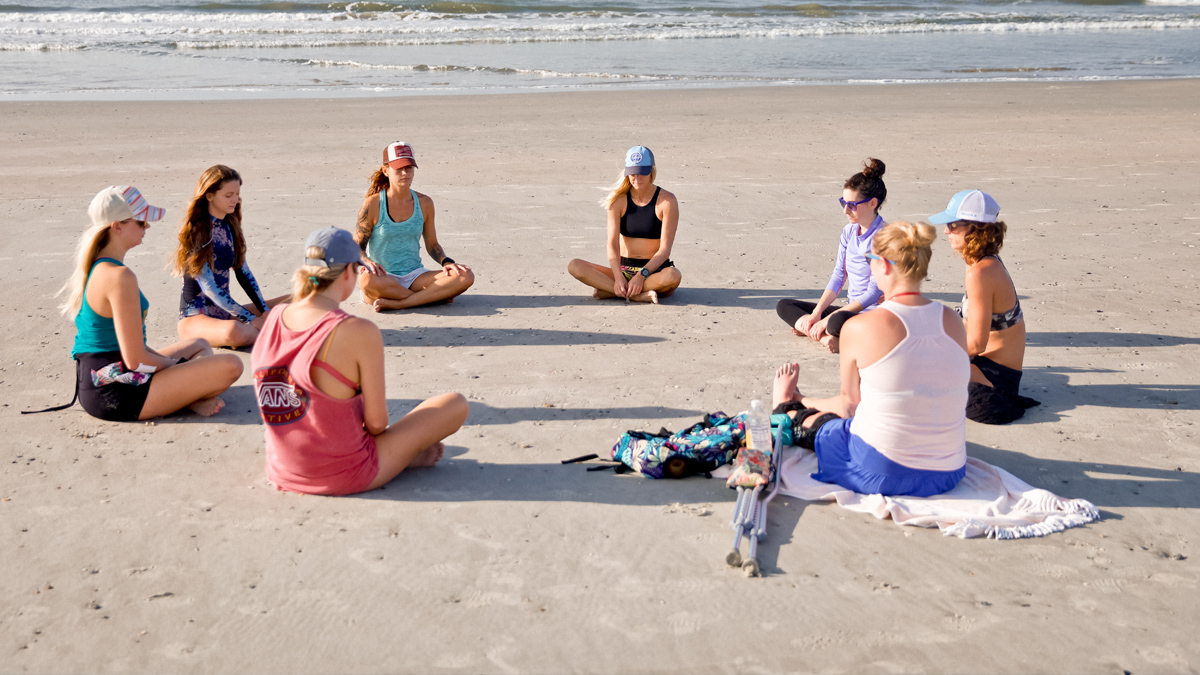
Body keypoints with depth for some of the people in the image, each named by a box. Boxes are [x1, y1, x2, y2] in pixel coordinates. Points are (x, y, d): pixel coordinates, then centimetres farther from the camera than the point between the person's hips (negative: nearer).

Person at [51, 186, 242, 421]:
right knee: (230, 366, -16)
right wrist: (176, 366, -4)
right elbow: (136, 359, -23)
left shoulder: (93, 267, 10)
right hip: (118, 396, -10)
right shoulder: (119, 276, -22)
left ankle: (192, 394, 3)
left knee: (199, 345, 27)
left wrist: (167, 362, 12)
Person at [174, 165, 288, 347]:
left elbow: (243, 272, 10)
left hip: (226, 311, 7)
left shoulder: (230, 226, 8)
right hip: (196, 317, -7)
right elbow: (208, 287, -20)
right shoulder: (196, 232, -14)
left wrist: (264, 311, -4)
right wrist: (251, 320, -23)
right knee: (234, 332, -40)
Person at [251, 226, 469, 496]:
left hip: (282, 473, 7)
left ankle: (405, 452, 33)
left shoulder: (273, 319, -3)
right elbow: (376, 423, -16)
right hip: (343, 478, -7)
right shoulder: (361, 333, -23)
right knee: (456, 403, 6)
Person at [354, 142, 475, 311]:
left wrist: (446, 262, -4)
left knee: (466, 277, -22)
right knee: (367, 280, -42)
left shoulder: (424, 203, 7)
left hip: (414, 275, 3)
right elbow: (357, 246, 1)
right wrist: (368, 262, -22)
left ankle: (396, 303, -28)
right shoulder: (372, 204, -3)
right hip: (384, 277, -3)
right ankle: (437, 295, -21)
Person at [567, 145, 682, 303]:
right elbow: (612, 244, -9)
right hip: (624, 270, 2)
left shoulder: (667, 201, -8)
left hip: (655, 271, -2)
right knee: (574, 266, -21)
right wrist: (618, 278, -27)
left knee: (673, 276, -39)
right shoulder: (618, 200, -2)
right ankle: (638, 295, -30)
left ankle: (609, 291, -26)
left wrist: (642, 275, -27)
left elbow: (665, 249, -12)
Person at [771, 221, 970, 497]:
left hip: (881, 473, -5)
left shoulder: (859, 327, -15)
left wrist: (804, 401, 25)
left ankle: (785, 407, 61)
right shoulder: (952, 321, -2)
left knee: (814, 421, 28)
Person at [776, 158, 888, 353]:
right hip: (851, 309, 9)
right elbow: (838, 275, 9)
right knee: (784, 306, 3)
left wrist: (828, 319, -19)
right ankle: (824, 336, -17)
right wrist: (816, 313, -5)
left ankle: (810, 329, -11)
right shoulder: (848, 231, 8)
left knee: (838, 322, -42)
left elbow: (875, 292, -19)